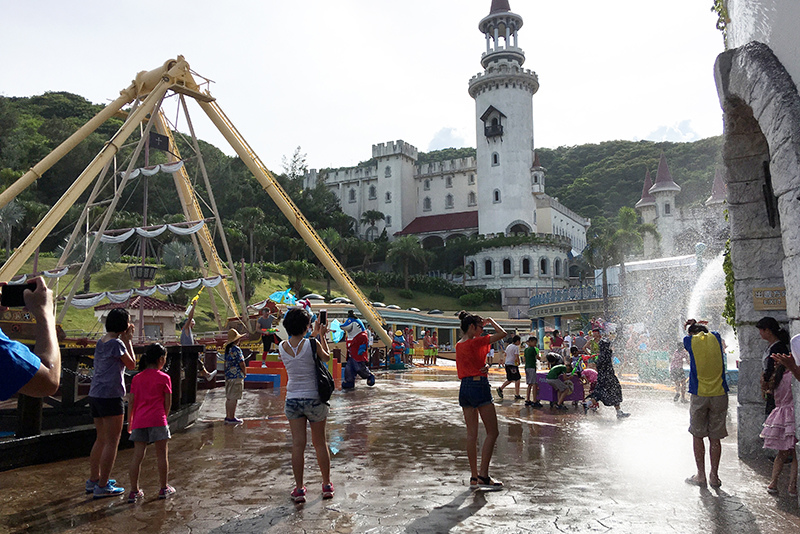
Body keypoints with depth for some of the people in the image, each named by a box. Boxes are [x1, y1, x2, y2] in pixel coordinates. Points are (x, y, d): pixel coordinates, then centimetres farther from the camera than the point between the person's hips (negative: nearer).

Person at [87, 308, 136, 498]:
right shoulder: (116, 343, -14)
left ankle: (94, 480, 27)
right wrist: (128, 341, 0)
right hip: (110, 396, -9)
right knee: (112, 441, -1)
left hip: (95, 395, 9)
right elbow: (132, 364, -4)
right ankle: (102, 486, 3)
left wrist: (125, 339, 15)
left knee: (102, 439, 19)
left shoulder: (101, 341, 12)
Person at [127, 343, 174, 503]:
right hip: (157, 419, -4)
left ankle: (134, 491, 11)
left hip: (139, 421, 4)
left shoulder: (137, 378, 10)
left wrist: (130, 422, 20)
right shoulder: (164, 378, -1)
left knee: (137, 455, 7)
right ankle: (164, 488, 16)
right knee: (161, 454, 7)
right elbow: (168, 403, 0)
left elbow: (131, 402, 11)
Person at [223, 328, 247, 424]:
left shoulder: (227, 348, 9)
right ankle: (231, 418, 1)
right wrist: (245, 373, -1)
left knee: (229, 398, 15)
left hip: (228, 375, 9)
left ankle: (228, 416, 22)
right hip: (236, 376, -9)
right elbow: (242, 363, -15)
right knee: (234, 398, -3)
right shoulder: (236, 349, -17)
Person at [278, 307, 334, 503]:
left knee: (297, 445, 7)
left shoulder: (282, 347, -4)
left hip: (292, 400, 2)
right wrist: (321, 336, 15)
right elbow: (326, 357, 4)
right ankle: (327, 485, 25)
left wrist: (316, 335, 23)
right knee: (320, 443, 12)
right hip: (314, 398, -2)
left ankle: (299, 489, 11)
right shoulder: (312, 344, -15)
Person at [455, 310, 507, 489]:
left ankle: (474, 477, 15)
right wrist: (490, 321, 4)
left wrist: (484, 366, 4)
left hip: (464, 387, 8)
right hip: (479, 386, -8)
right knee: (492, 432, -1)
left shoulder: (459, 345, 11)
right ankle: (483, 476, -3)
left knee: (471, 433, 10)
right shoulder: (475, 342, -13)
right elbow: (502, 333, -12)